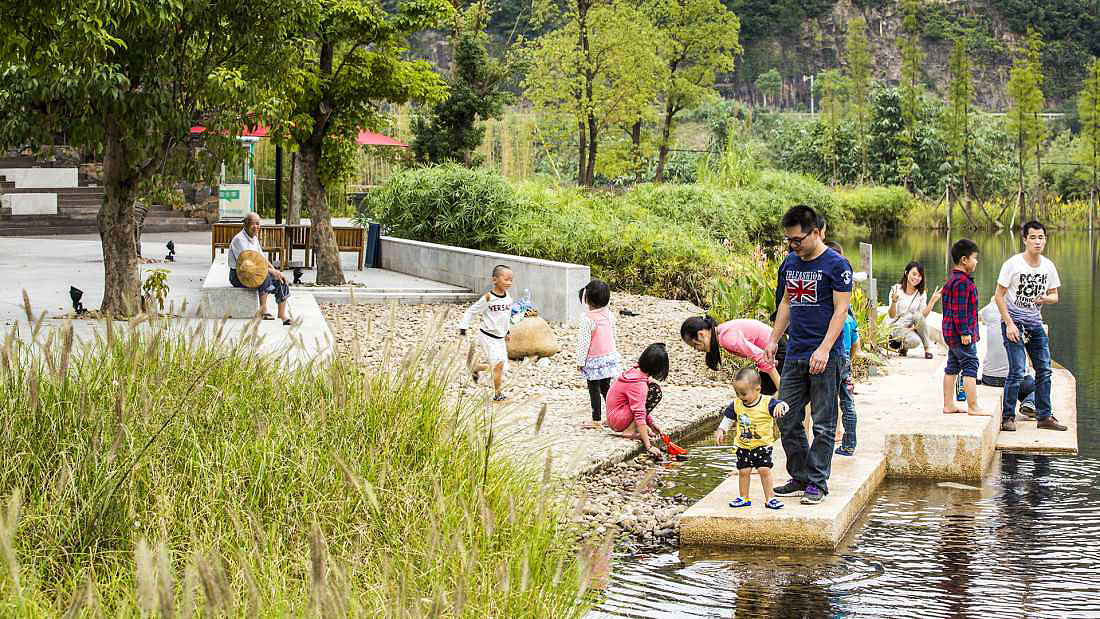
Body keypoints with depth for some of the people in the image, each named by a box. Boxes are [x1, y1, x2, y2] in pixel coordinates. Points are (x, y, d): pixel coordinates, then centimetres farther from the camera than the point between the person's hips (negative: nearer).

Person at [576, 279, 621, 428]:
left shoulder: (588, 318, -19)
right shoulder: (609, 315, 2)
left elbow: (584, 342, -16)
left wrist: (580, 361, -7)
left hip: (594, 360, -7)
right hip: (610, 356, 7)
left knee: (594, 389, 2)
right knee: (606, 387, 16)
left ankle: (596, 420, 5)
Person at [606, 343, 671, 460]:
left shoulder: (635, 371, 4)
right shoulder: (638, 383, -24)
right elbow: (640, 415, -28)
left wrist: (652, 424, 11)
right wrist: (648, 447, -28)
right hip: (618, 421, -10)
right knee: (655, 392, -17)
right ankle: (630, 431, -15)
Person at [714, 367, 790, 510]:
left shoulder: (767, 403, -15)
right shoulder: (737, 405, -2)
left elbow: (784, 406, -23)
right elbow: (728, 418, 12)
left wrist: (780, 406, -45)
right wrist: (720, 431, 2)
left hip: (763, 445, -4)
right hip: (743, 446, 4)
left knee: (765, 470, -6)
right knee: (743, 471, 6)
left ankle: (769, 499, 4)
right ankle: (743, 498, 21)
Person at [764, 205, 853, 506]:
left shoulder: (836, 265, -8)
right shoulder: (790, 263, 13)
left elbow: (841, 310, -12)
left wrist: (824, 349, -19)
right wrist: (773, 339, 16)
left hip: (824, 357, -7)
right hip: (794, 355, 7)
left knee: (823, 424, 0)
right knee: (787, 420, 6)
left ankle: (817, 482, 5)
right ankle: (800, 478, 17)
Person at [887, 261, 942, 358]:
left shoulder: (921, 293, 2)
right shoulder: (896, 289, -10)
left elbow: (923, 316, -7)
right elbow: (892, 316, -16)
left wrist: (933, 301, -17)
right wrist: (894, 301, -34)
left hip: (913, 327, 3)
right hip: (898, 327, -3)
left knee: (918, 315, -32)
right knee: (915, 341, -34)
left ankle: (927, 348, -18)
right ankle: (902, 345, 2)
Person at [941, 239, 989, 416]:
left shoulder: (952, 280, 15)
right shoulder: (962, 282, -17)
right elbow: (959, 310, -22)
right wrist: (965, 332, -21)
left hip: (951, 334, 10)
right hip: (961, 334, -10)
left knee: (952, 368, 12)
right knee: (970, 367, -6)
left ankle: (948, 404, 16)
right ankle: (973, 406, -6)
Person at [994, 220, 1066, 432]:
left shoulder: (1048, 266, 4)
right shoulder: (1012, 264, -11)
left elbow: (1054, 296, 12)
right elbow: (999, 295, -9)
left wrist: (1045, 298, -13)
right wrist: (1009, 324, -15)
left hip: (1035, 323, 5)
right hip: (1014, 320, -5)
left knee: (1044, 370, 5)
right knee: (1018, 370, -12)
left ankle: (1044, 417, 15)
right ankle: (1008, 417, -2)